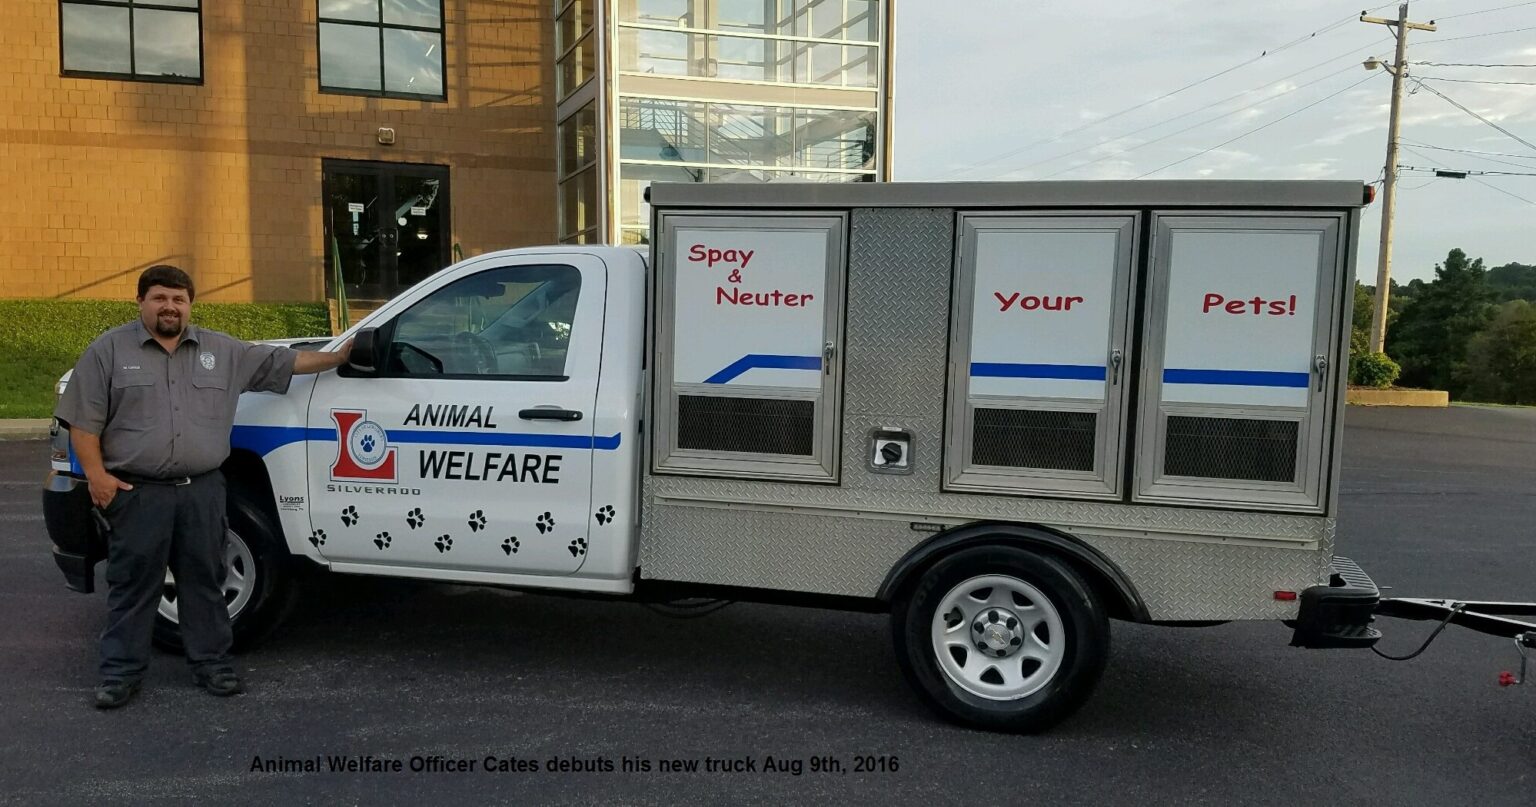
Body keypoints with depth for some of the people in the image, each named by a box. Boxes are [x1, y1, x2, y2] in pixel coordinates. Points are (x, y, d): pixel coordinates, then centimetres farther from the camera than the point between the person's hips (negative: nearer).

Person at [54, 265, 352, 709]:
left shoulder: (224, 351, 9)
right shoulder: (109, 350, 2)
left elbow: (281, 361, 13)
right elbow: (83, 421, 1)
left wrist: (337, 357, 7)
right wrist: (96, 474, -8)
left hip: (202, 492, 2)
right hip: (137, 493, -2)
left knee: (204, 580, 10)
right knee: (132, 584, 5)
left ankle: (211, 662, 21)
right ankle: (120, 672, 16)